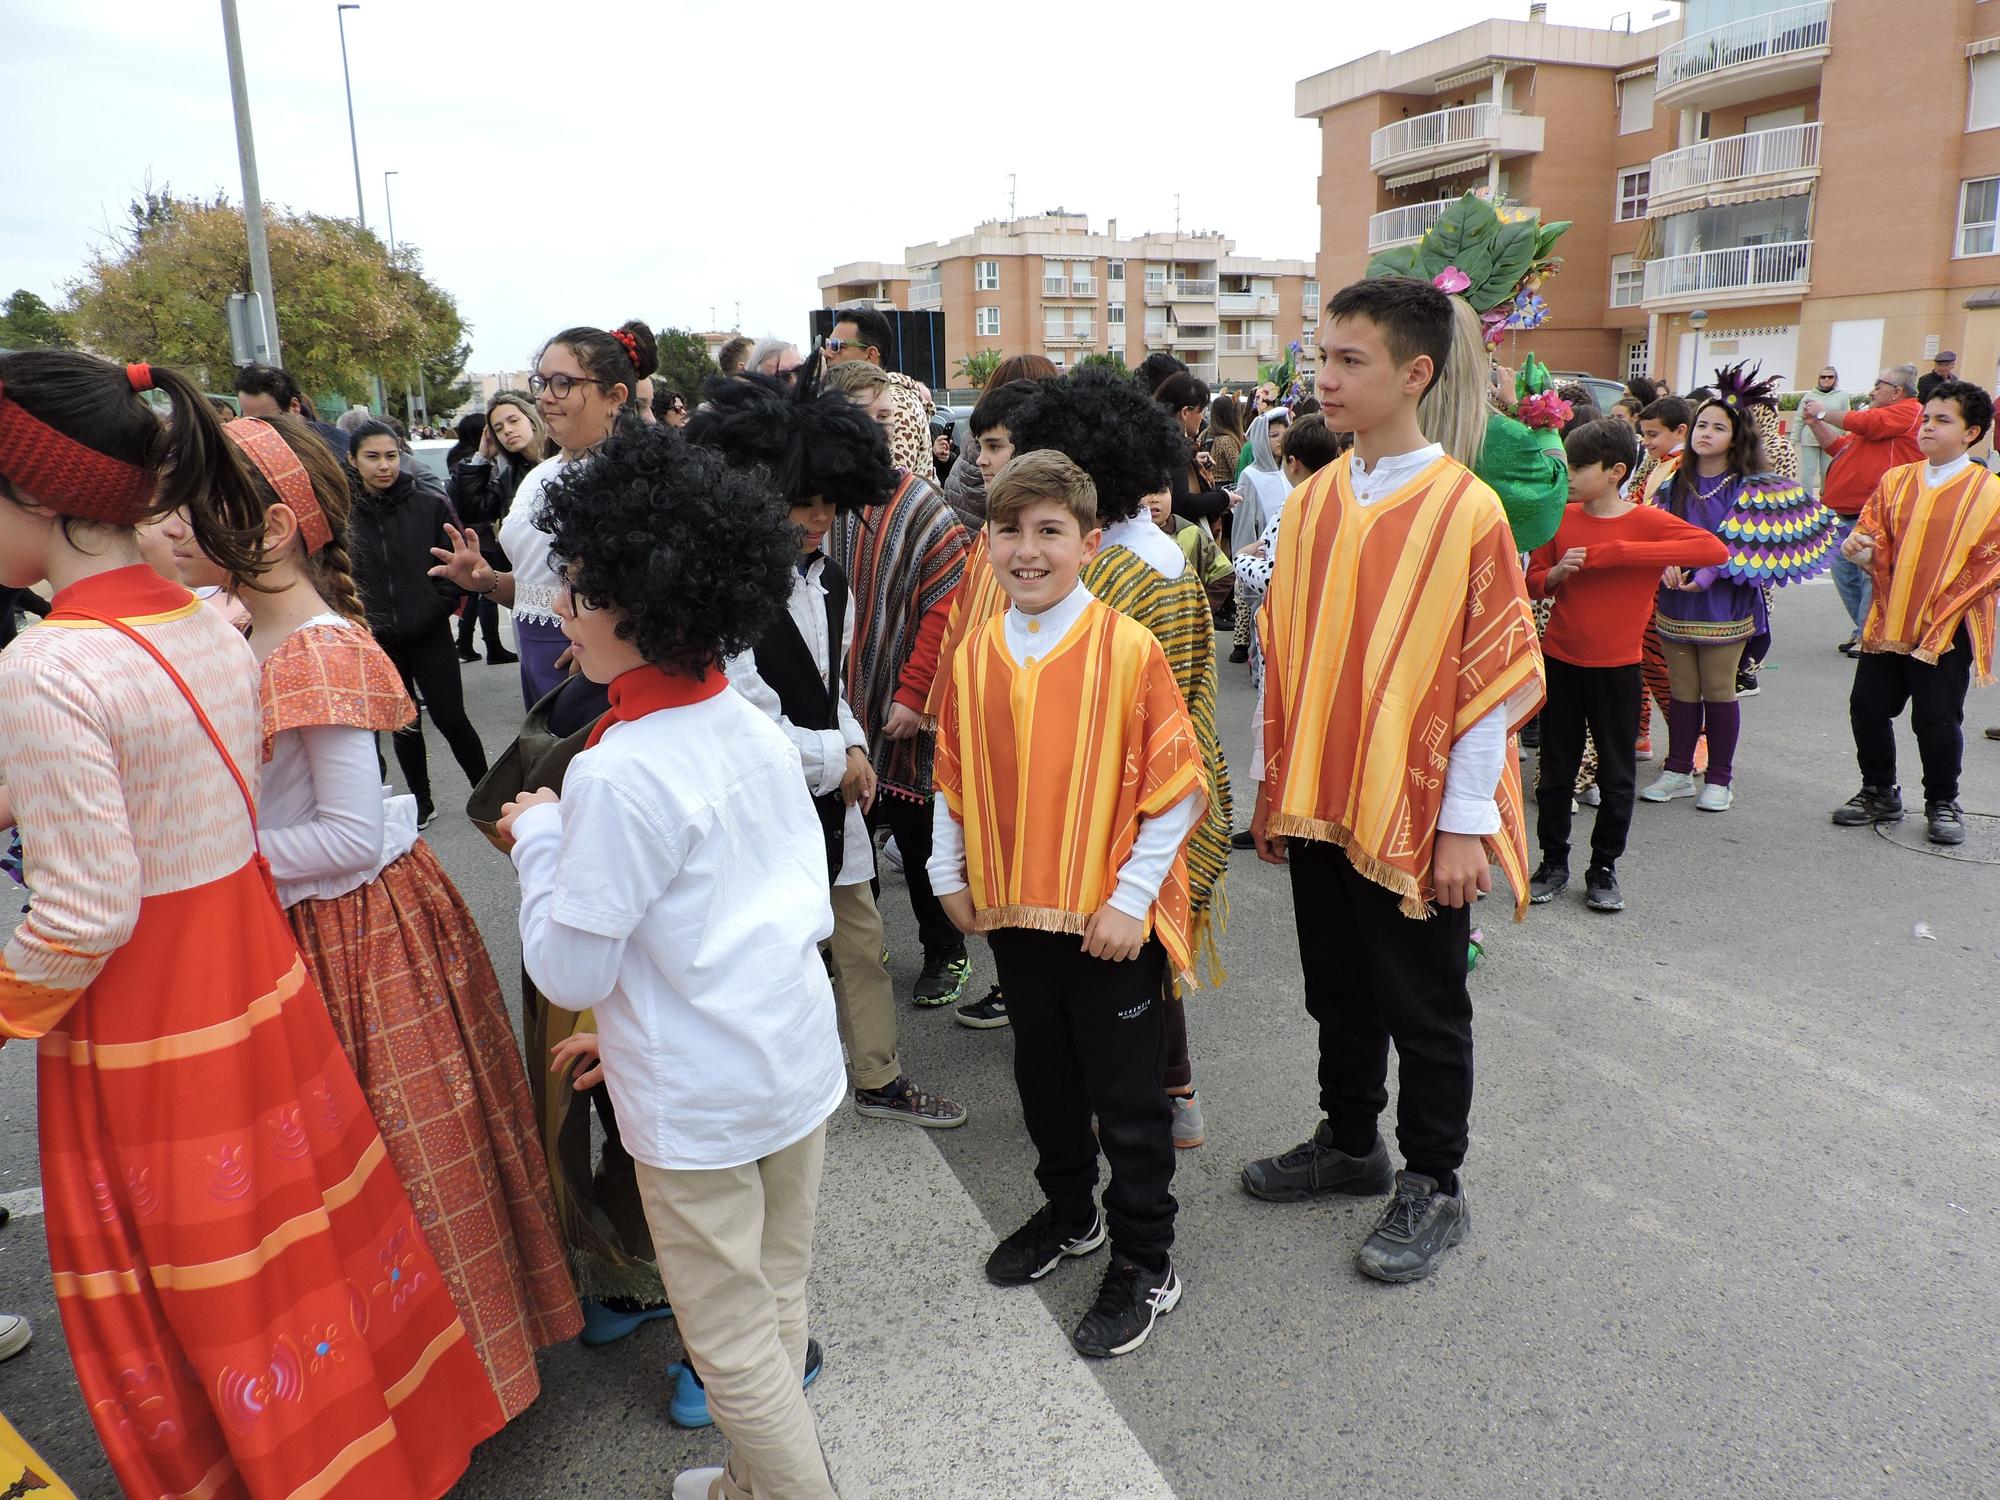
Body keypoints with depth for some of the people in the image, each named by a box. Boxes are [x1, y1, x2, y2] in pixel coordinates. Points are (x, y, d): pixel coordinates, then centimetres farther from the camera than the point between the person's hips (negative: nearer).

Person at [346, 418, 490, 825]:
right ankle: (422, 802, 26)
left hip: (429, 636, -2)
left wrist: (435, 608, -9)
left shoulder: (430, 505, -2)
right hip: (375, 642, 2)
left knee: (450, 717, -4)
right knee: (402, 724, 12)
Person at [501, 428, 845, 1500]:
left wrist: (539, 836, -3)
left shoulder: (616, 776, -23)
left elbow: (570, 971, -17)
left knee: (733, 1340, 12)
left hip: (699, 1106, -8)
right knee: (778, 1301, 23)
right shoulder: (756, 730, 1)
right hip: (799, 1059, 8)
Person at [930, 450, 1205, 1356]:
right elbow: (955, 778, 11)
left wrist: (1132, 900, -15)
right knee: (1043, 1075, 21)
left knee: (1124, 1093, 8)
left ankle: (1144, 1264, 27)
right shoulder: (974, 656, 1)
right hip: (1012, 909, 5)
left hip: (1110, 917, -5)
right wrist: (950, 875, 10)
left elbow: (1173, 786, -12)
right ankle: (1069, 1213, 44)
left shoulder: (1129, 648, -14)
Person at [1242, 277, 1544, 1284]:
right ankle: (1349, 1143, 39)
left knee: (1423, 1010, 10)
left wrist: (1465, 822, -13)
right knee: (1339, 992, 19)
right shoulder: (1311, 503, 4)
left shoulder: (1466, 509, -12)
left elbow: (1498, 675, -11)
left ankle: (1432, 1189, 28)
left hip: (1416, 815, -5)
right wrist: (1271, 785, 10)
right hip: (1316, 804, 5)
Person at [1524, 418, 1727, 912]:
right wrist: (1557, 573, -16)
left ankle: (1604, 868, 22)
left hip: (1616, 667, -3)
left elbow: (1715, 550, -25)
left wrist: (1617, 552, -28)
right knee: (1556, 769, 11)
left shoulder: (1647, 522, -10)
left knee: (1616, 774, 8)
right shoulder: (1561, 517, 1)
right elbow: (1533, 582, 9)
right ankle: (1554, 863, 23)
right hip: (1560, 662, 3)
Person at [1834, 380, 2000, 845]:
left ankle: (1943, 804, 20)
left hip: (1946, 631, -4)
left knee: (1937, 720, 0)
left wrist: (1950, 607, -15)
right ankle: (1879, 793, 24)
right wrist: (1860, 550, -14)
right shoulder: (1896, 481, 7)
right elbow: (1872, 541, 9)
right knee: (1867, 707, 5)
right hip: (1888, 621, 4)